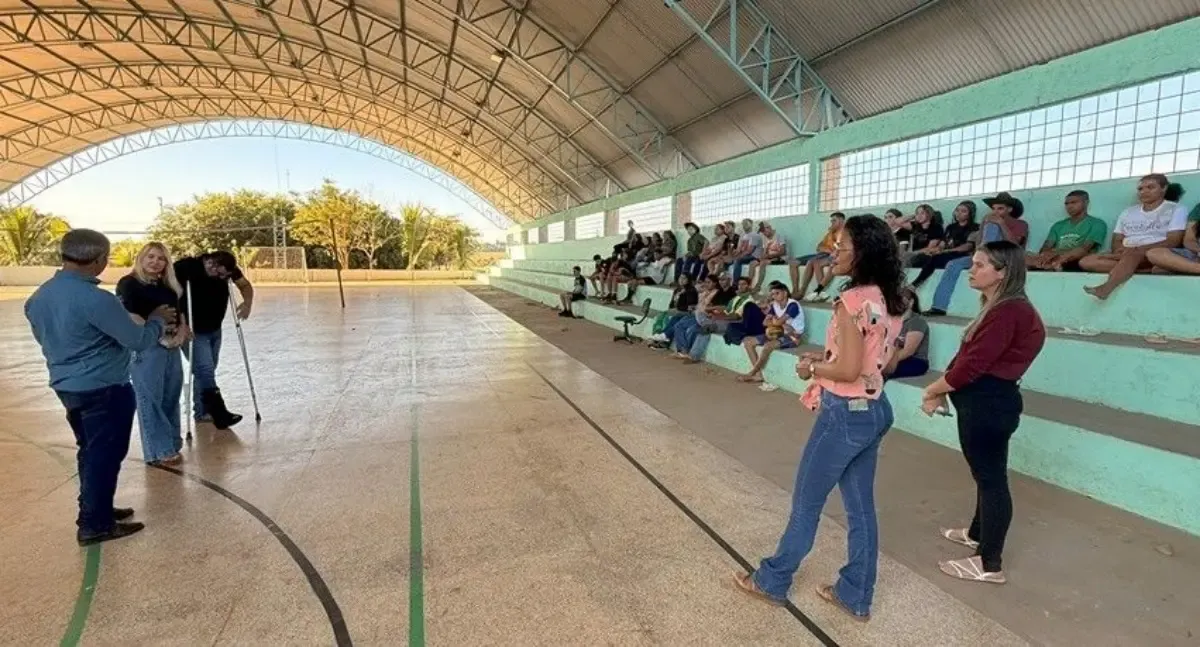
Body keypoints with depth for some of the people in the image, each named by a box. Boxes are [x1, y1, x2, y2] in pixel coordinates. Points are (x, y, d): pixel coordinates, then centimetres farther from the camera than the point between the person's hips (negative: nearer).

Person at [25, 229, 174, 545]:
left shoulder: (39, 296, 4)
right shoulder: (96, 299, -24)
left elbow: (45, 338, 20)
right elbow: (139, 341, -19)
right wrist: (158, 319, -2)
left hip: (66, 385, 9)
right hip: (104, 390, -9)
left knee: (90, 450, 20)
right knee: (105, 455, 3)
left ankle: (94, 509, 31)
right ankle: (94, 524, 12)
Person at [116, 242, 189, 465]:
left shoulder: (168, 286, 15)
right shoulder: (128, 283, -5)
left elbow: (178, 312, 22)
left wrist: (182, 329, 4)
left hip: (171, 347, 7)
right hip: (145, 348, -7)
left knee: (171, 398, 13)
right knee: (150, 400, -3)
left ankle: (172, 444, 24)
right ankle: (159, 450, 3)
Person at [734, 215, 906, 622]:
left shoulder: (853, 300, -21)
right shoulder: (888, 300, 6)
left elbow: (847, 370, -23)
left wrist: (812, 368, -7)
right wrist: (825, 358, 8)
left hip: (846, 413, -8)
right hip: (875, 409, 9)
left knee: (806, 502, 8)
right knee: (861, 507, 17)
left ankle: (772, 581, 26)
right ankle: (856, 596, 31)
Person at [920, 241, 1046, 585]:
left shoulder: (1008, 311, -20)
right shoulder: (998, 308, 15)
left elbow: (973, 364, -23)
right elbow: (969, 358, 14)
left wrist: (934, 390, -9)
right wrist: (943, 392, 5)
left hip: (988, 403, -11)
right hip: (984, 401, 11)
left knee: (991, 477, -1)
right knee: (986, 473, 22)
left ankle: (989, 564, 11)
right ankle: (978, 533, 41)